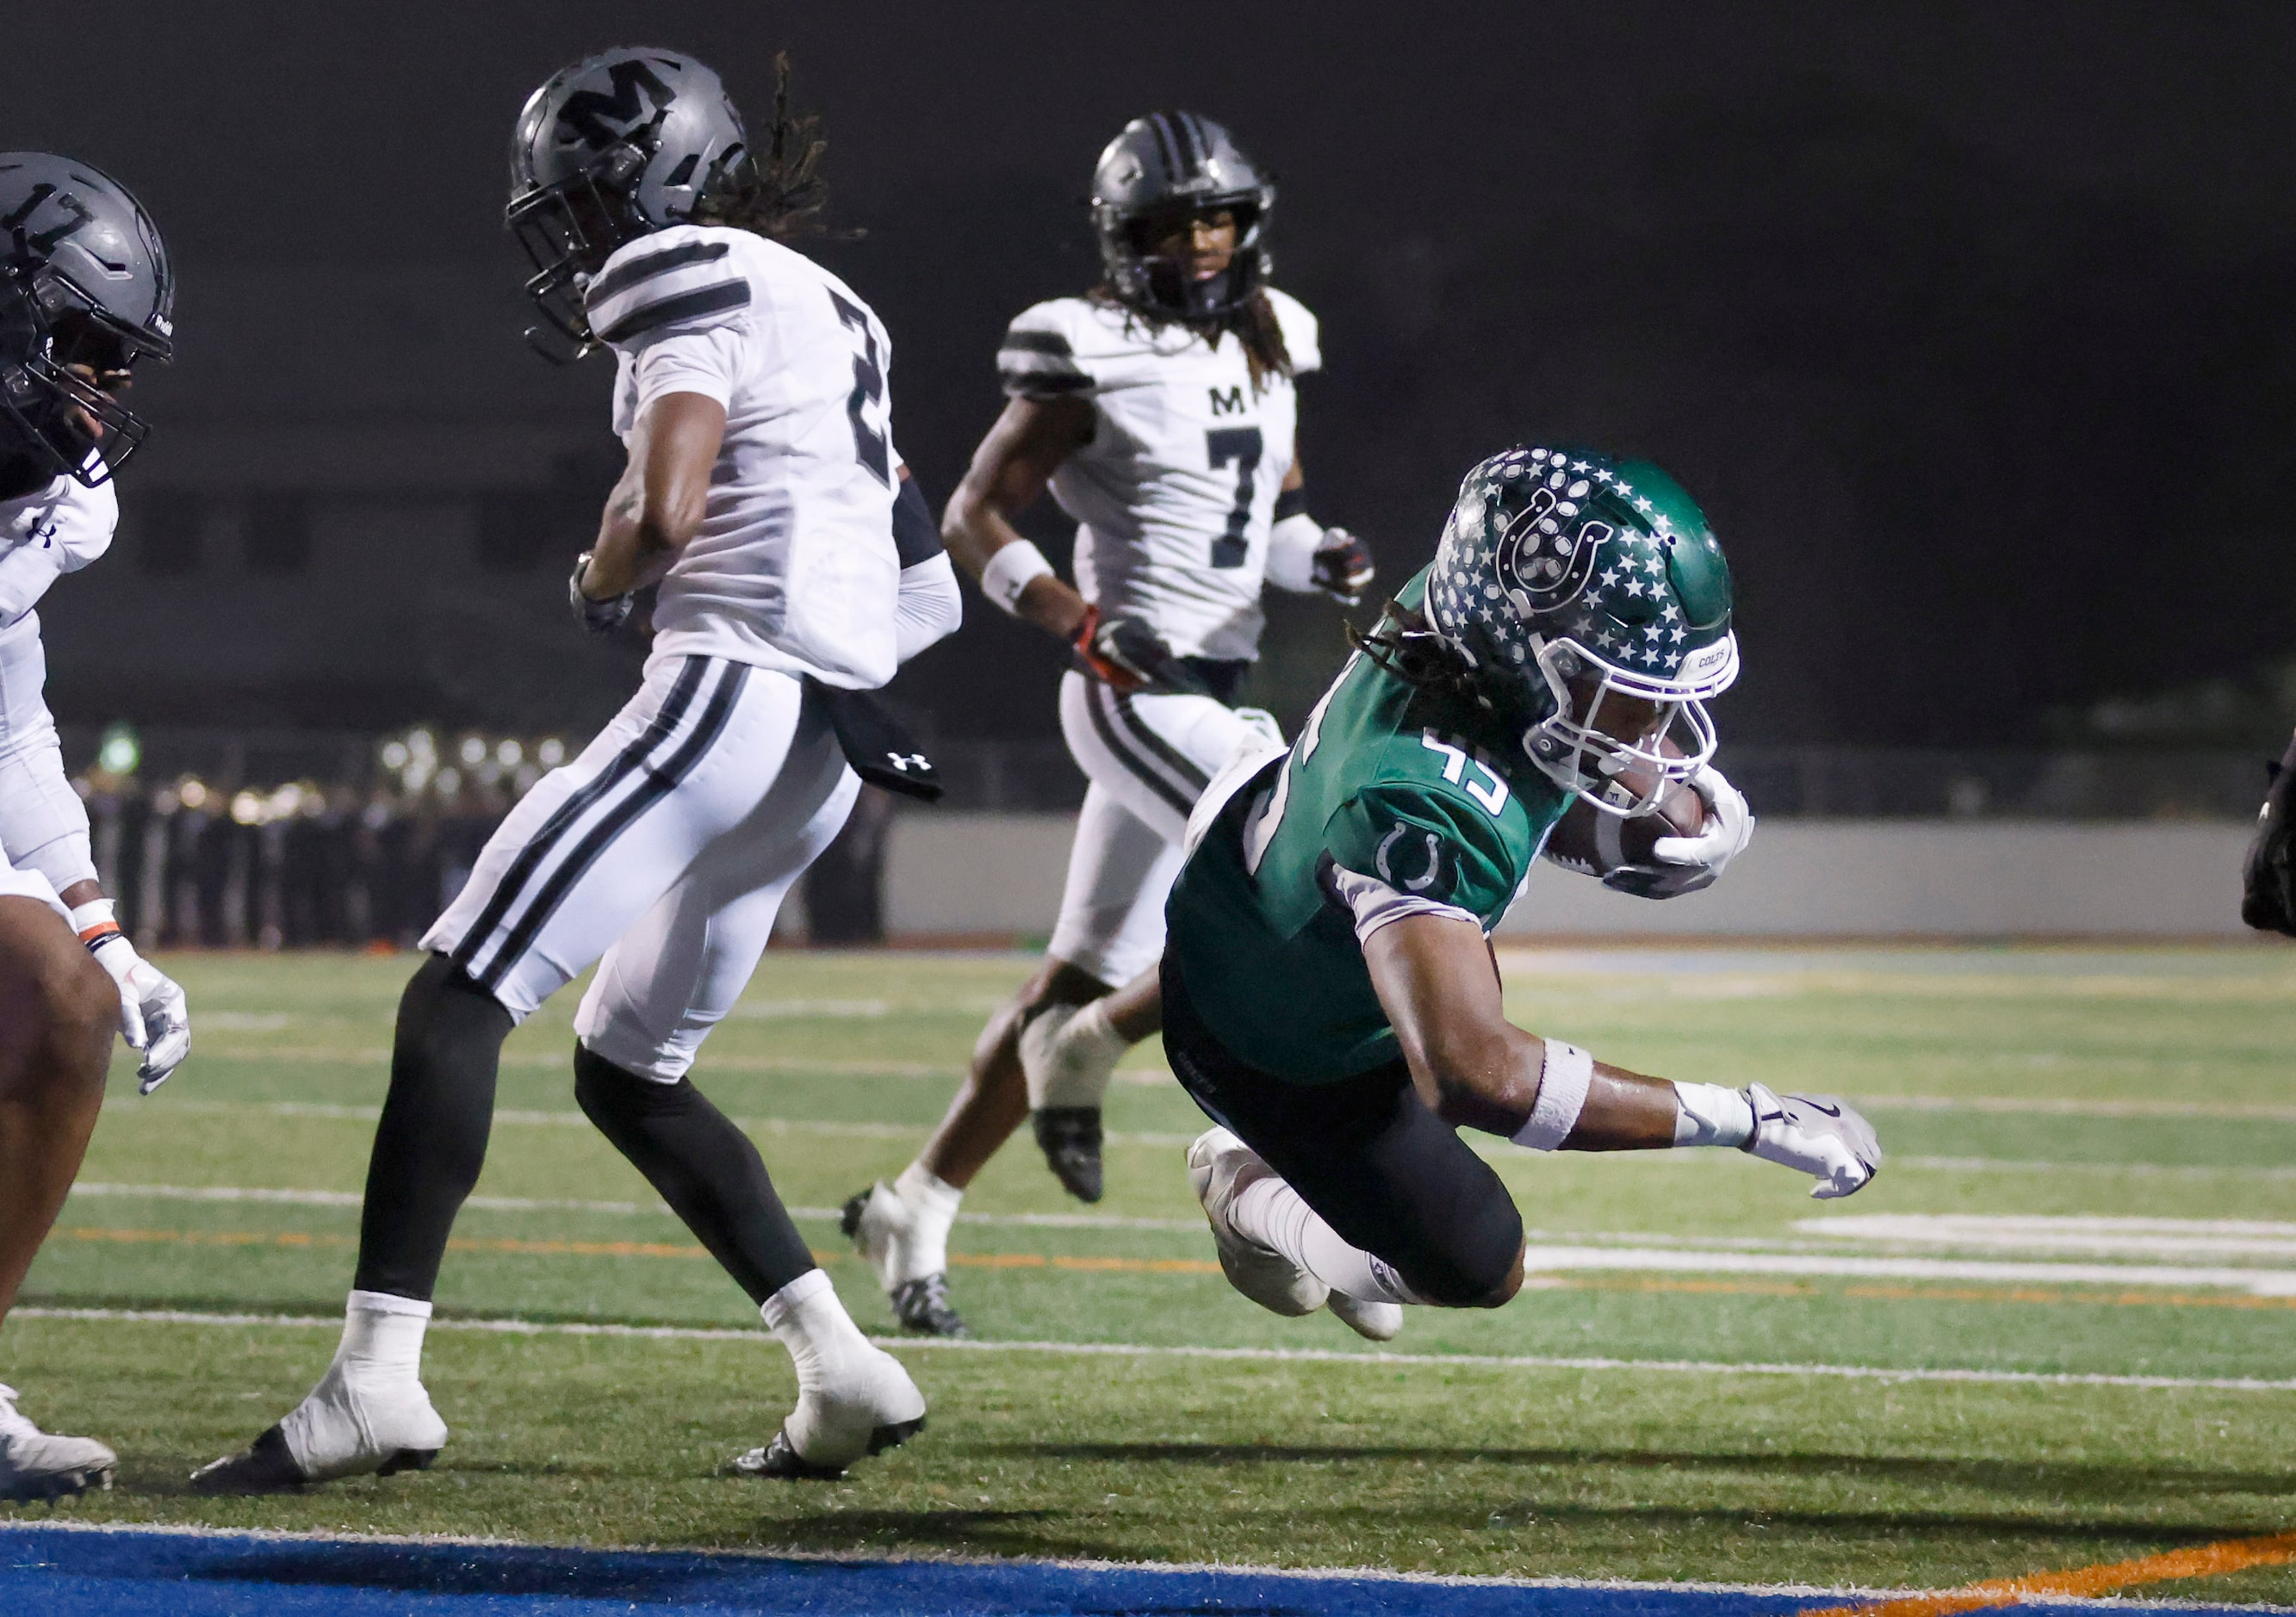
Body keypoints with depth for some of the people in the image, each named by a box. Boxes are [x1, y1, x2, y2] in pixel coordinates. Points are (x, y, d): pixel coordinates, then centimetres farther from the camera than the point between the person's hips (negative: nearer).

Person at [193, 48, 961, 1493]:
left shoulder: (690, 283, -4)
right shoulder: (829, 308, 24)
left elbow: (662, 518, -18)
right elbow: (923, 574, 26)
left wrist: (600, 578, 4)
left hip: (734, 690, -9)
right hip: (829, 748, 10)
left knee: (459, 995, -11)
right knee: (629, 1072, 18)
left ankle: (377, 1382, -21)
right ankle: (844, 1371, 10)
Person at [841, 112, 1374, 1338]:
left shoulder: (1266, 343, 13)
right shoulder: (1093, 359, -9)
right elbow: (974, 518, -6)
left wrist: (1328, 559, 0)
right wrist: (1082, 624, -18)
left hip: (1214, 693, 8)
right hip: (1138, 691, -8)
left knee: (1087, 975, 9)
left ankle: (916, 1206, 17)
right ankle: (1086, 1055, -4)